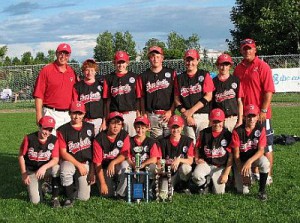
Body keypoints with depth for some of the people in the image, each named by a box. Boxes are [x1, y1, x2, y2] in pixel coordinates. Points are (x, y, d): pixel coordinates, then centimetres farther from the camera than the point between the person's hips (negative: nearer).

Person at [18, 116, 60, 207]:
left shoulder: (54, 140, -12)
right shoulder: (29, 138, -15)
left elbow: (55, 159, -16)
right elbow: (21, 156, -4)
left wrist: (44, 167, -35)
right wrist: (24, 174, -7)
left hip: (46, 169, 1)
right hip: (31, 171, -1)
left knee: (56, 168, -36)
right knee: (35, 200, -13)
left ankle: (55, 198, -16)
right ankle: (40, 186, 24)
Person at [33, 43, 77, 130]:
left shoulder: (72, 72, 11)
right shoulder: (46, 70, -3)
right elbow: (38, 95, -7)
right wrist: (39, 116, -13)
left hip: (67, 115, 5)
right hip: (51, 114, -5)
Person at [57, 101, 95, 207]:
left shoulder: (90, 128, 5)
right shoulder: (62, 130, -4)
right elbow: (63, 153, -8)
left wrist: (92, 171, 0)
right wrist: (78, 164, -17)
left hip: (86, 164, 2)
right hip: (70, 161, -2)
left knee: (84, 197, -7)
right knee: (65, 171, -39)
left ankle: (77, 183, 27)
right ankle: (70, 197, -14)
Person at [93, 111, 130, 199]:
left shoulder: (124, 135, -8)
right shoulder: (99, 139, -15)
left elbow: (124, 155, -14)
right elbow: (98, 163, -14)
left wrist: (113, 163, -35)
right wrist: (102, 183, -18)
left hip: (118, 165, 2)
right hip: (104, 168, -1)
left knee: (125, 164, -33)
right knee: (106, 194, -17)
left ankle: (120, 193, -13)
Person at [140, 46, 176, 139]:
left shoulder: (171, 73, 6)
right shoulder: (144, 76, 9)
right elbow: (142, 97, 10)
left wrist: (171, 111, -6)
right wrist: (144, 114, 2)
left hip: (169, 114, -1)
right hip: (152, 116, 1)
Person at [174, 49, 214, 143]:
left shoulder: (204, 75, 4)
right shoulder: (180, 78, 12)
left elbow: (208, 97, -4)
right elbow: (177, 99, 8)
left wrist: (192, 110, -9)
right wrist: (185, 114, -6)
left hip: (203, 115, -2)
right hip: (186, 117, 2)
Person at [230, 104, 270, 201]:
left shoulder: (261, 129, -13)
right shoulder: (237, 131, -18)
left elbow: (261, 150, -18)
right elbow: (236, 154, -13)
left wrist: (249, 162, -35)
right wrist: (242, 172, -17)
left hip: (255, 157, 1)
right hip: (241, 160, -1)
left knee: (265, 163, -35)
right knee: (243, 191, -12)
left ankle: (262, 190, -15)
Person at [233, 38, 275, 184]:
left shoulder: (262, 66, -6)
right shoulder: (238, 69, 10)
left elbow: (269, 91, -11)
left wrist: (263, 111, -16)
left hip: (260, 115, -5)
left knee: (265, 146, 2)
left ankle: (268, 176, 10)